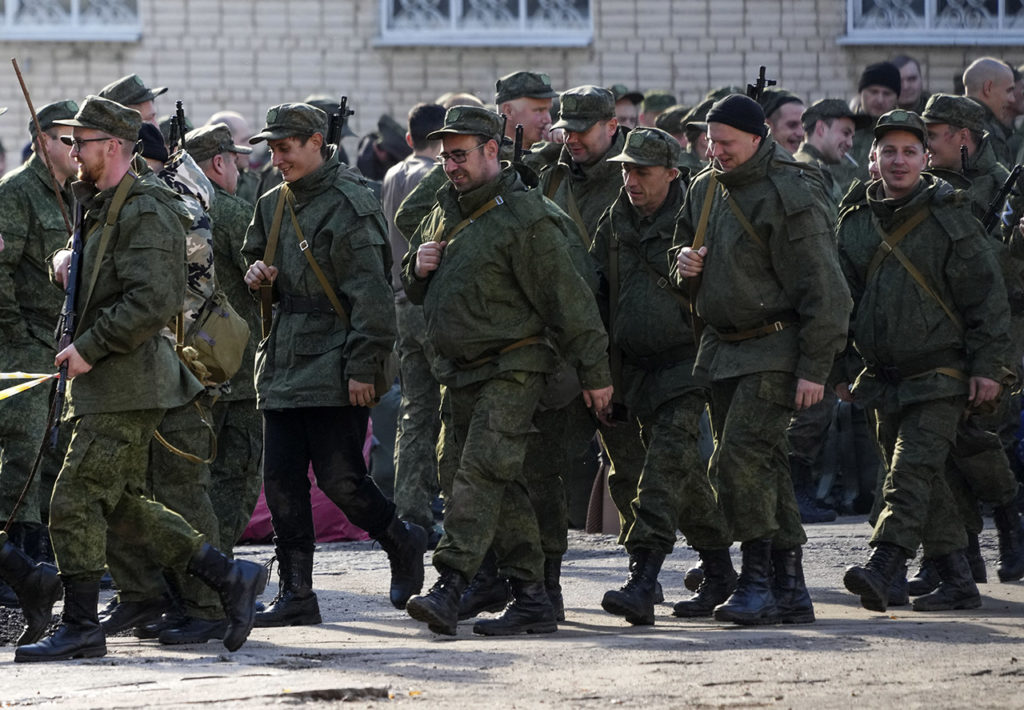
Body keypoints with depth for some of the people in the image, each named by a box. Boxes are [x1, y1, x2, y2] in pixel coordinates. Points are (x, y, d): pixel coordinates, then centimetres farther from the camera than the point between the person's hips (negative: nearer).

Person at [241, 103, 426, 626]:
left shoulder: (349, 205, -11)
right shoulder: (272, 206, 15)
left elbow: (371, 294, -15)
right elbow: (256, 260, 31)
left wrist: (363, 367, -19)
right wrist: (257, 273, 6)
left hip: (334, 368, -8)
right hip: (283, 364, 8)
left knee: (339, 476, -9)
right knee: (282, 481, 3)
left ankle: (402, 543, 17)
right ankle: (296, 594, 7)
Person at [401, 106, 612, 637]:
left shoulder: (525, 217, -13)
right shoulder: (445, 209, 13)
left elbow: (567, 298, -12)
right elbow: (416, 291, 24)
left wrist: (594, 373, -12)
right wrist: (417, 265, -1)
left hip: (511, 369, -8)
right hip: (461, 372, 8)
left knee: (481, 472, -18)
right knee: (503, 489, 8)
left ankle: (449, 587, -25)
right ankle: (531, 598, 12)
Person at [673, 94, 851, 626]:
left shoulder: (790, 198, -15)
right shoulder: (705, 190, 10)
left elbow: (823, 288, -16)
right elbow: (684, 242, 28)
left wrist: (814, 368, -18)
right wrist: (684, 261, 2)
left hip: (774, 350, -8)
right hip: (722, 348, 8)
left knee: (740, 459, -17)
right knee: (764, 465, 9)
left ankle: (758, 579, -11)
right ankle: (789, 590, 14)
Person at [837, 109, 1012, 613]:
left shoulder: (950, 219, -5)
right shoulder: (856, 223, 9)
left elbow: (986, 297, -5)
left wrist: (987, 367, -10)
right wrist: (842, 370, 14)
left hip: (941, 375, -6)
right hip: (883, 377, 6)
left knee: (913, 469, -17)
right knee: (924, 479, 9)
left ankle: (880, 570, -29)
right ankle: (957, 582, 17)